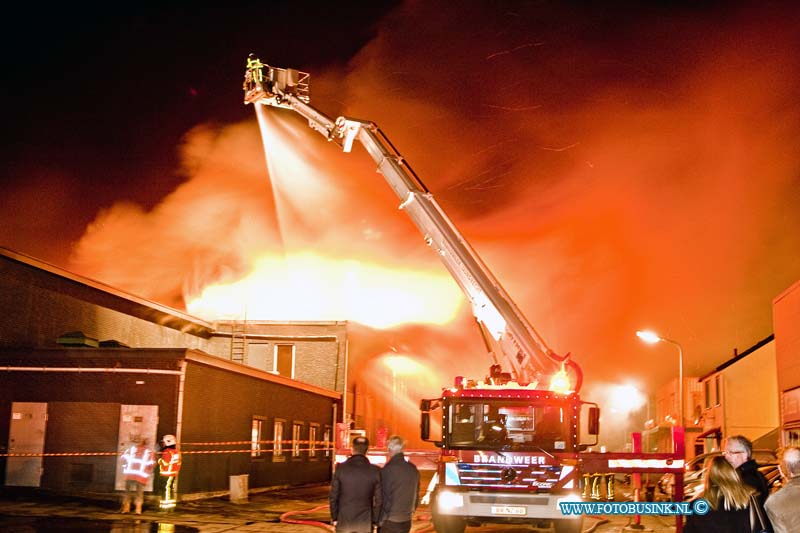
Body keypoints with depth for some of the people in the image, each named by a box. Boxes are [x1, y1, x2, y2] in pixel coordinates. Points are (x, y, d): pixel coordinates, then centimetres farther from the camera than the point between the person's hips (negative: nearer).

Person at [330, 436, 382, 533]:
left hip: (344, 521, 0)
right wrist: (375, 520, 8)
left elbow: (333, 496, -4)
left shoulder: (340, 468, -8)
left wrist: (334, 518, 7)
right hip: (365, 523, 0)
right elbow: (378, 499, -4)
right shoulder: (375, 471, -7)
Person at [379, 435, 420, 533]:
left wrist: (380, 520, -5)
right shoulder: (413, 470, 3)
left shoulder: (388, 469, -16)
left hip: (390, 521, -6)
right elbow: (416, 496, 11)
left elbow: (384, 498, -14)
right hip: (406, 521, 6)